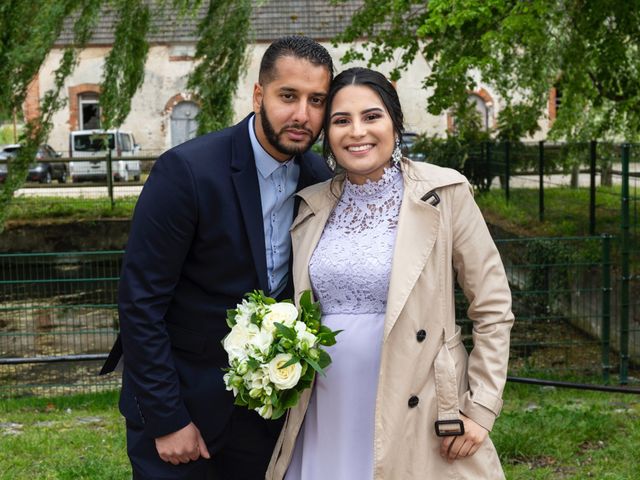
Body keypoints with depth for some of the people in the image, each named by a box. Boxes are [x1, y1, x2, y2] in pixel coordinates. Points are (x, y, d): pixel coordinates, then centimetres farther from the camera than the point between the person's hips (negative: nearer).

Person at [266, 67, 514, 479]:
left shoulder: (444, 193, -6)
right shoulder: (313, 205, 6)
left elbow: (493, 307, -4)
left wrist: (480, 409, -10)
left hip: (415, 421, -3)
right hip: (326, 420, 4)